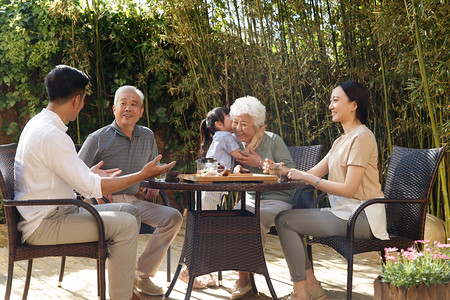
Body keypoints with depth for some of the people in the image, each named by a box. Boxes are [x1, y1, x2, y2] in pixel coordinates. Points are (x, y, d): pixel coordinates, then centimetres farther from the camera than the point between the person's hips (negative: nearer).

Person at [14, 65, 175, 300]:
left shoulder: (38, 124, 10)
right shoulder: (50, 135, -22)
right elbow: (90, 188, -23)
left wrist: (89, 175, 31)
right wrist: (142, 175, -17)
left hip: (50, 215, 10)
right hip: (42, 226, -10)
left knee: (130, 212, 10)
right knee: (125, 225, -20)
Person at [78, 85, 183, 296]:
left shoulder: (147, 136, 15)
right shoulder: (98, 139, 0)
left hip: (135, 200, 5)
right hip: (106, 201, -5)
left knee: (173, 217, -17)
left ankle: (143, 274, -9)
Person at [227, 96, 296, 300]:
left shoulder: (273, 141, -6)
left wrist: (259, 163, -15)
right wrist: (237, 170, -4)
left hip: (278, 199, -4)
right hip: (251, 198, 4)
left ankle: (248, 277, -19)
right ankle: (243, 276, -19)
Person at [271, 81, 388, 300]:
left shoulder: (361, 137, -13)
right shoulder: (342, 141, 18)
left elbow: (349, 189, -20)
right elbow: (312, 174, 13)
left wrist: (307, 177, -15)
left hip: (361, 218, -10)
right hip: (344, 212, 10)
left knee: (285, 220, -12)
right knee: (287, 218, 9)